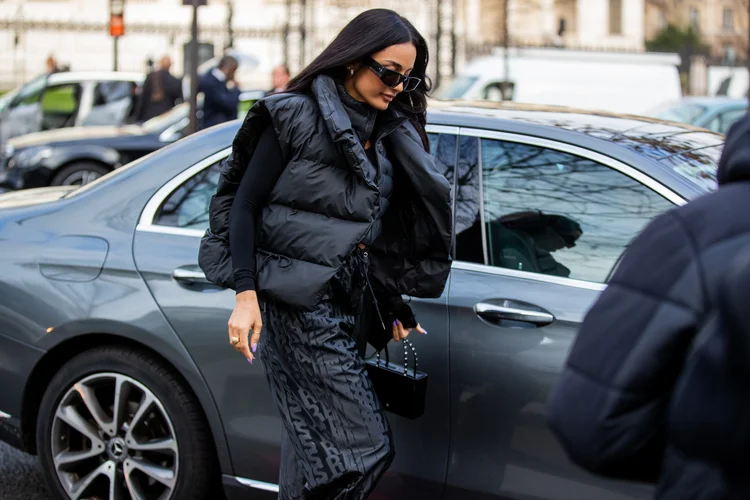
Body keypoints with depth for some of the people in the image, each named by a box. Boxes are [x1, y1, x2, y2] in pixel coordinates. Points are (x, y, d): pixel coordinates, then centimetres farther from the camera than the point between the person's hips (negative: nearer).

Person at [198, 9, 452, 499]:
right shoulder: (295, 116, -5)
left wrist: (394, 309, 17)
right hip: (298, 301, -7)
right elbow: (244, 205, -6)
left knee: (314, 442, 10)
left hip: (350, 304, 7)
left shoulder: (389, 135, 13)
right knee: (363, 445, -13)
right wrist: (246, 295, -13)